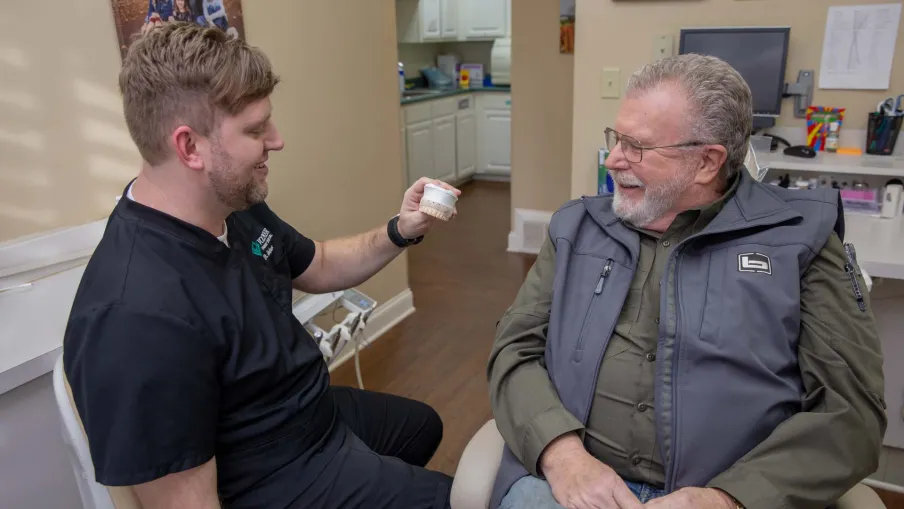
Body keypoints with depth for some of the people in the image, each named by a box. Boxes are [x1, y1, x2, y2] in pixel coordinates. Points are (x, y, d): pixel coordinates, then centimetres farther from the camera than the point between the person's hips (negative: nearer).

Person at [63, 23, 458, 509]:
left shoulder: (237, 209, -8)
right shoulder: (139, 317, -37)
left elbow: (318, 267, 9)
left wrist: (400, 231, -7)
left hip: (315, 412, 9)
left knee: (424, 425, 31)